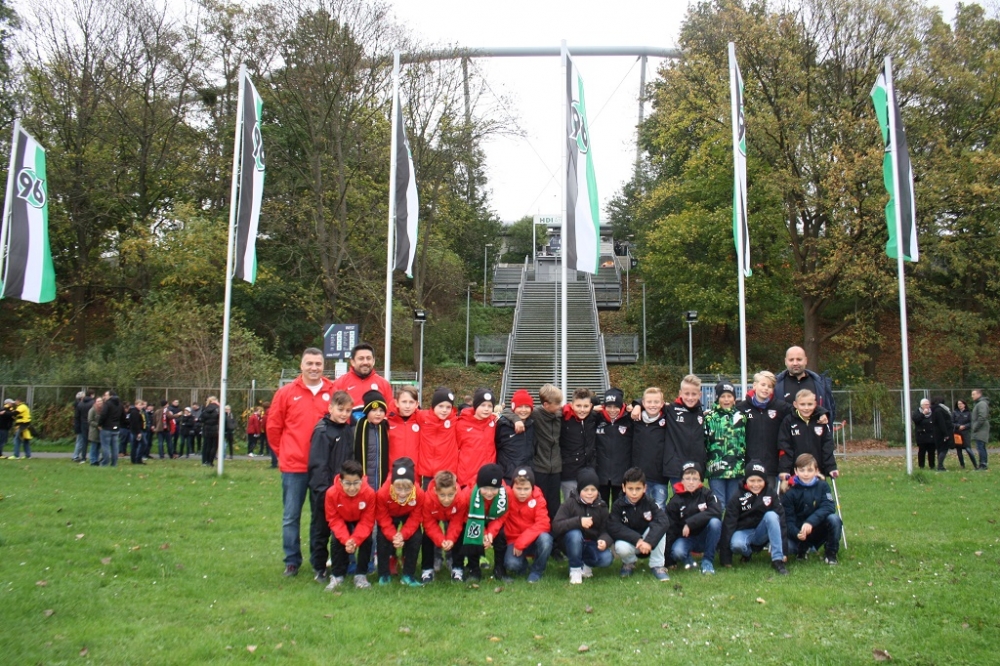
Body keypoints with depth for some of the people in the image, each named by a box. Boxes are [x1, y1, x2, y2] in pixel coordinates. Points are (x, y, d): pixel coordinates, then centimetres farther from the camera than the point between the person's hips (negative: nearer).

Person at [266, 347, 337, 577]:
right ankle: (292, 561, 18)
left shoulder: (334, 392, 1)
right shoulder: (286, 393, 1)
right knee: (291, 516, 5)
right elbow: (273, 427, 7)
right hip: (294, 466, 0)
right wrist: (283, 453, 8)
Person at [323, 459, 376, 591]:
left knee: (366, 539, -21)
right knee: (336, 541, -20)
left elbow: (367, 521, -25)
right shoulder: (332, 493, -34)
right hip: (342, 521, 0)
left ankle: (360, 575, -4)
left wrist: (355, 539, -38)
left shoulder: (369, 493, -35)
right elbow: (334, 520, -23)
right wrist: (346, 539, -36)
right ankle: (337, 575, -1)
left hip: (361, 521, 0)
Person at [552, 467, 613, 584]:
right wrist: (578, 521, -35)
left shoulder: (602, 507, -2)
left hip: (592, 545, 3)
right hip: (574, 544, -2)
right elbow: (556, 526, -22)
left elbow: (605, 530, -5)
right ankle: (575, 568, -13)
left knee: (607, 559, -26)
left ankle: (583, 564, 6)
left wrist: (604, 541, -30)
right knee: (574, 534, -35)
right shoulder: (570, 503, -13)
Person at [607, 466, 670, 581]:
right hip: (628, 541, -1)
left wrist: (649, 541, -42)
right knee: (621, 548, -35)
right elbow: (614, 528, -24)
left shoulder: (649, 503, -13)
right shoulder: (618, 505, -14)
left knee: (660, 528, -27)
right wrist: (637, 539, -33)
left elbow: (662, 521, -29)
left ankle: (657, 565, -11)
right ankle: (629, 562, 4)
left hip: (647, 541, 1)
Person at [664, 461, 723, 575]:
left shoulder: (707, 493, -5)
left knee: (715, 522, -30)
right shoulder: (675, 501, -5)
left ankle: (707, 561, -14)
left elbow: (716, 511, -24)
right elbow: (670, 528, -4)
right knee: (677, 552, -34)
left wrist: (690, 523, -28)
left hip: (705, 537, 1)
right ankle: (688, 560, 5)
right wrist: (669, 560, -8)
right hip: (685, 538, -1)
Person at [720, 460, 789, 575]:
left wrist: (783, 551, -18)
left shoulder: (771, 493, -10)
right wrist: (725, 559, -19)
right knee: (736, 544, -35)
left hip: (762, 533, 1)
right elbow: (728, 523, -15)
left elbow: (781, 518, -12)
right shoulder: (738, 497, -13)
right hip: (743, 531, -1)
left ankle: (777, 560, -26)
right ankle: (747, 552, 2)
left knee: (771, 515, -28)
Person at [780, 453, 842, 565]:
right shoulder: (789, 492, -7)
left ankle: (830, 553, -5)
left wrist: (810, 522, -35)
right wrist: (797, 533, -34)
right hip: (798, 532, 0)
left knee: (834, 519, -30)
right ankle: (802, 549, 8)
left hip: (819, 529, 0)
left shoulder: (822, 486, -4)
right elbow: (788, 519, -12)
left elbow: (829, 507, -19)